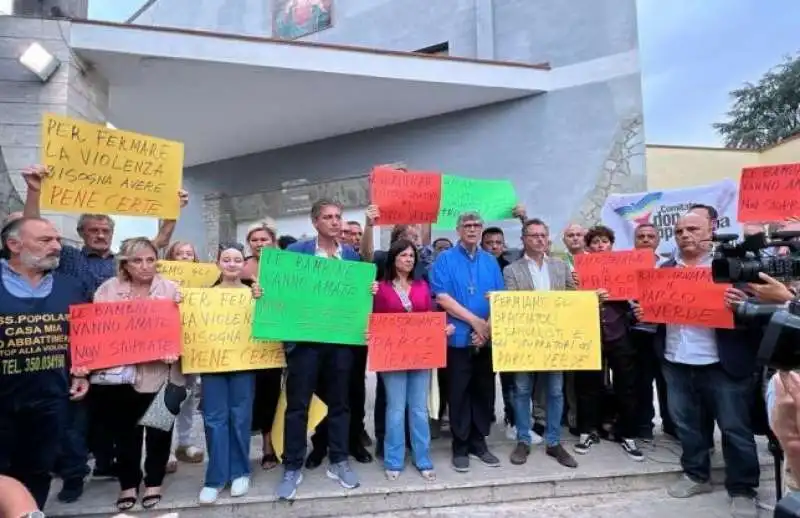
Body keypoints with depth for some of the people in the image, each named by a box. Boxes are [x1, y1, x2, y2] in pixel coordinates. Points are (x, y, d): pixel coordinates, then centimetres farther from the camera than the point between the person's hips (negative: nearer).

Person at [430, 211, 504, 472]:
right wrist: (475, 321, -12)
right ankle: (460, 446, 17)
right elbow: (442, 297, -11)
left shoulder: (490, 261, 10)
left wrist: (489, 327, -9)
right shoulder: (445, 259, -2)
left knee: (485, 391, 11)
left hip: (487, 339, 4)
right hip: (459, 338, -4)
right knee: (459, 393, 4)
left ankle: (479, 442, 26)